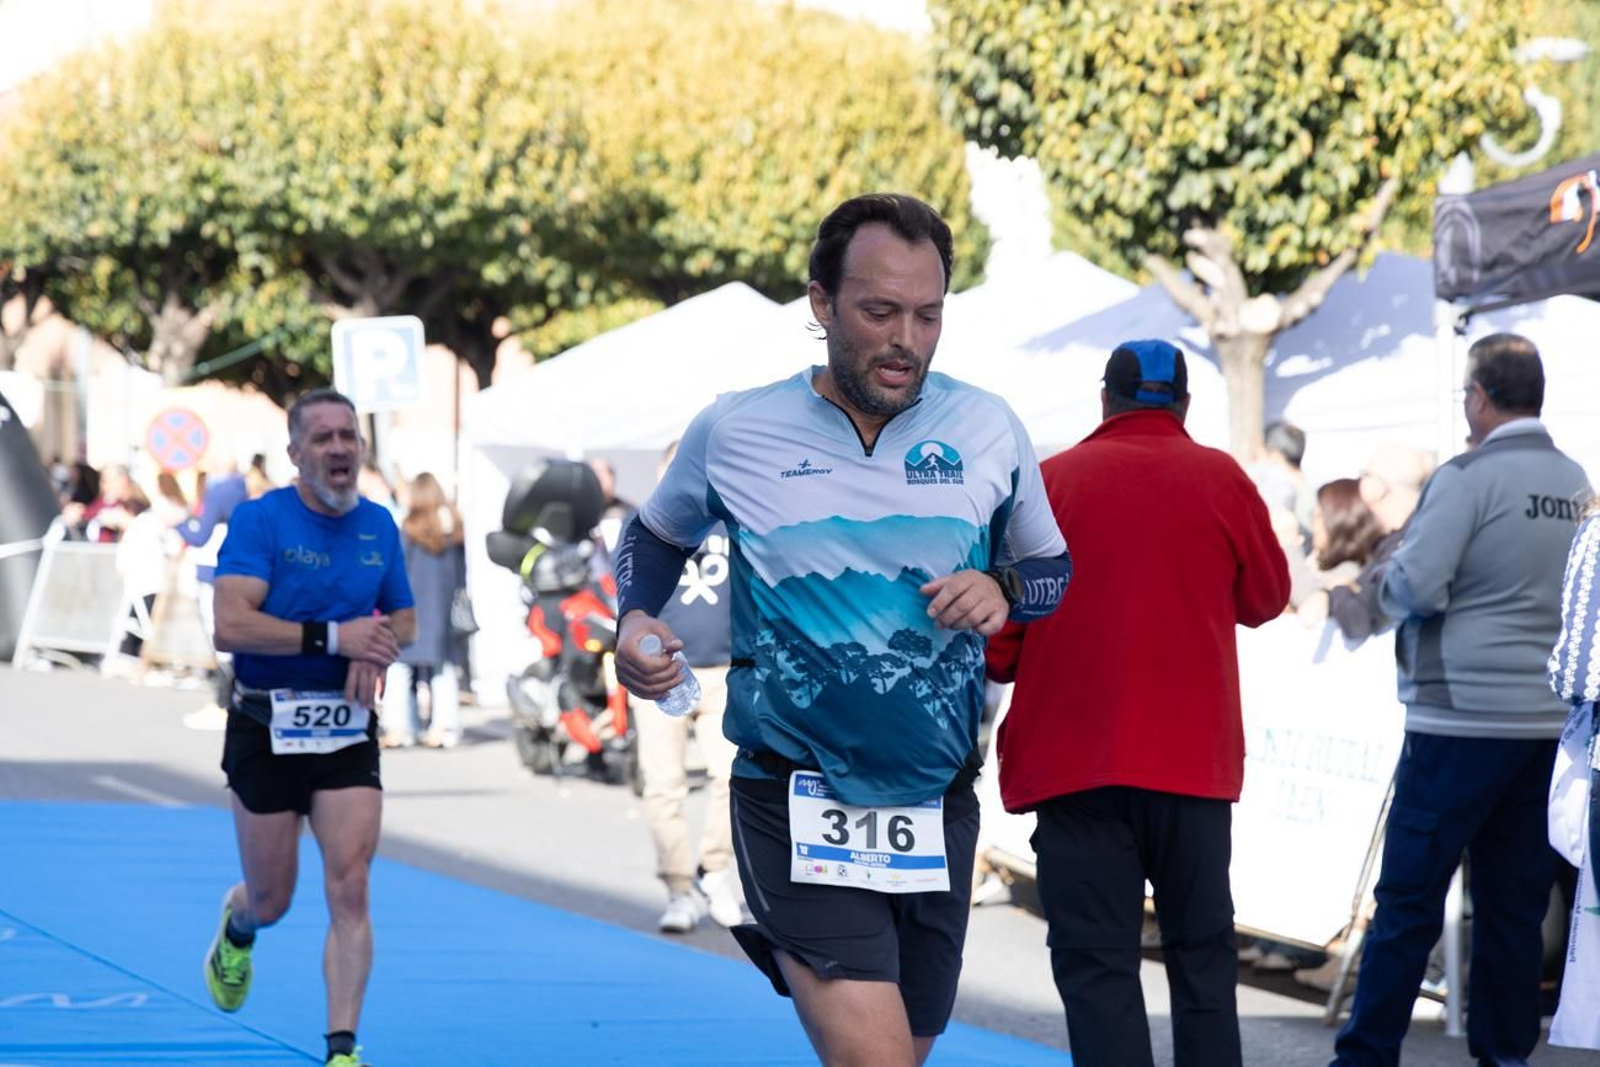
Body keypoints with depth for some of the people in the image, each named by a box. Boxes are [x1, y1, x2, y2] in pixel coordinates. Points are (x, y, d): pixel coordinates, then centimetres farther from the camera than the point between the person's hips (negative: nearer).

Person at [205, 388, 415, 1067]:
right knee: (271, 901, 8)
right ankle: (237, 927, 46)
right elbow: (230, 626, -20)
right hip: (266, 730, -3)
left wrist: (380, 647, -4)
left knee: (349, 889, -10)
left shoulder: (379, 526, 7)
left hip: (348, 731, 3)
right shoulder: (259, 519, -9)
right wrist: (333, 636, -25)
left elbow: (404, 620, 20)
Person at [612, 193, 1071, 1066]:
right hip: (796, 800, -4)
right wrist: (636, 620, -4)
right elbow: (656, 536, 16)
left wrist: (1002, 589, -9)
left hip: (937, 802, 4)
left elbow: (1052, 567, 14)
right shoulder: (733, 432, -4)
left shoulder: (987, 428, -1)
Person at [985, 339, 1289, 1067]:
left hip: (1074, 756, -1)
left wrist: (1006, 665, 18)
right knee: (1202, 950, 14)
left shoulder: (1051, 480, -2)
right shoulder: (1221, 479, 1)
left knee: (1096, 958, -2)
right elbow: (1266, 599, 11)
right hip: (1194, 754, 1)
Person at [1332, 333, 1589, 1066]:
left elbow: (1414, 591, -15)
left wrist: (1388, 576, 5)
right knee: (1515, 903, 9)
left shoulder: (1469, 478, -11)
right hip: (1548, 722, 6)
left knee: (1408, 898, -3)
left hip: (1462, 719, -6)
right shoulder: (1579, 486, 8)